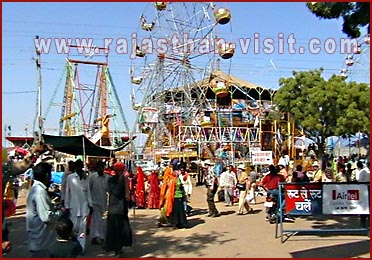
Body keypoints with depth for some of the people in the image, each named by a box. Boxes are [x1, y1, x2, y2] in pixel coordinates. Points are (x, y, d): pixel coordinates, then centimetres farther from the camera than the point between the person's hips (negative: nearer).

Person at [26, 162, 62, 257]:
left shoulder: (36, 188, 6)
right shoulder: (40, 191, -24)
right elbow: (47, 217, -28)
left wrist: (54, 208, 8)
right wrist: (60, 211, -13)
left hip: (39, 236, 9)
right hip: (40, 238, -9)